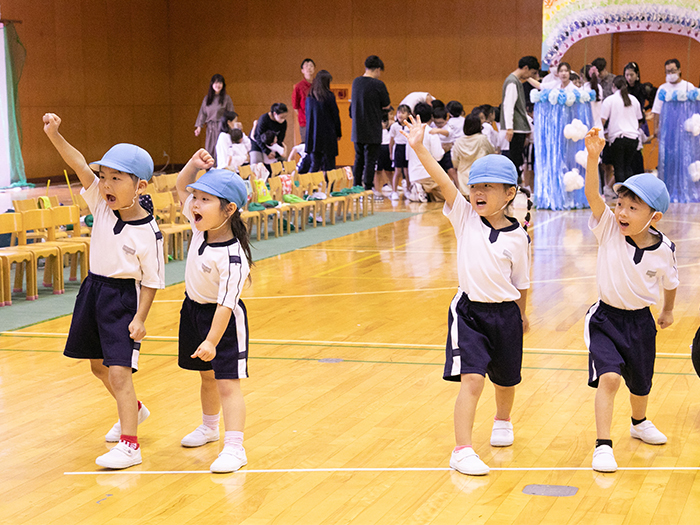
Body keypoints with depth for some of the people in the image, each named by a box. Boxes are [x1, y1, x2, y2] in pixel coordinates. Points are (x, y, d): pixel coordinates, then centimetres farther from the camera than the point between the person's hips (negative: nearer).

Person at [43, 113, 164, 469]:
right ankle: (133, 409, 47)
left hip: (124, 299, -7)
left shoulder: (148, 233, -19)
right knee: (98, 365, 21)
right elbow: (79, 164, -16)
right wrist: (54, 135, -29)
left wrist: (140, 319, -19)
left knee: (119, 371, -11)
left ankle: (129, 445, -4)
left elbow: (151, 281, -13)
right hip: (93, 291, 7)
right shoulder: (102, 204, -6)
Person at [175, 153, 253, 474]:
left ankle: (234, 447, -11)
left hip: (223, 320, -8)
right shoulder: (200, 226, -8)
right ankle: (210, 427, 43)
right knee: (207, 376, 24)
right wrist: (193, 165, -14)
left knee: (227, 382, -9)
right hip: (193, 309, 8)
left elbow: (225, 303, -30)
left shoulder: (233, 257, -30)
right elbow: (181, 186, 4)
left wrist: (212, 341, -32)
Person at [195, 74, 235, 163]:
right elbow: (203, 113, 14)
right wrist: (199, 126, 6)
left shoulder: (226, 99, -1)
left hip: (222, 128, -4)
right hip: (210, 128, 4)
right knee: (209, 150, 1)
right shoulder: (207, 98, 11)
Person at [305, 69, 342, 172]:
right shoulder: (329, 96, -10)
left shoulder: (309, 97, 6)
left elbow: (307, 115, 13)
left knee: (314, 165, 9)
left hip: (313, 133, 5)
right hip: (327, 134, -5)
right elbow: (335, 115, -5)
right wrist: (338, 133, 5)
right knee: (328, 164, -1)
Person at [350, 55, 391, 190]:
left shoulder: (356, 82, 6)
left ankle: (356, 188, 21)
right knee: (370, 160, -1)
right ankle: (367, 188, -1)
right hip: (372, 131, -6)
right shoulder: (378, 85, -15)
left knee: (359, 159, 16)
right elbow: (387, 105, -5)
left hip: (357, 130, 6)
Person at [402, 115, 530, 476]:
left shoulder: (517, 237, -6)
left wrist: (521, 316, 13)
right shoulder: (464, 216, -5)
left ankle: (502, 421, 51)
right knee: (471, 379, -15)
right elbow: (444, 182, -18)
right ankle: (462, 450, -10)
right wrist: (419, 149, -29)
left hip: (505, 314, 2)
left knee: (505, 381, 20)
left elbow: (521, 283, 5)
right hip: (469, 311, -1)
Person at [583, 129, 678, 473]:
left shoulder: (663, 251, -13)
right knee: (609, 377, -21)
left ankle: (639, 423, 51)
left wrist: (668, 311, 22)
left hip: (640, 322, 2)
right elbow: (591, 195, -32)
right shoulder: (609, 229, -17)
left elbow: (670, 283, 7)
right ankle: (603, 445, -13)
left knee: (640, 384, 19)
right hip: (606, 318, -2)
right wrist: (593, 158, -45)